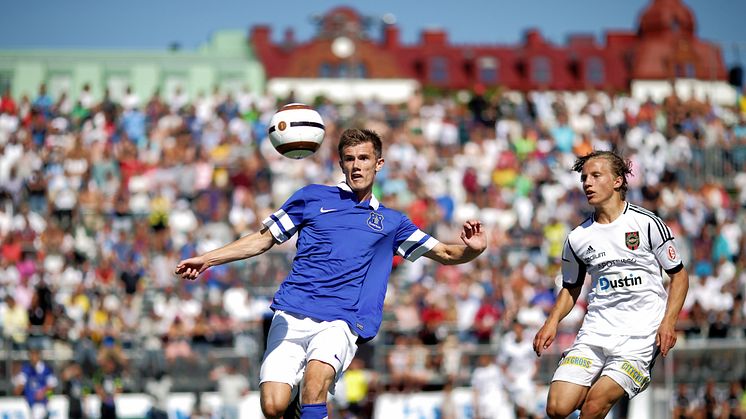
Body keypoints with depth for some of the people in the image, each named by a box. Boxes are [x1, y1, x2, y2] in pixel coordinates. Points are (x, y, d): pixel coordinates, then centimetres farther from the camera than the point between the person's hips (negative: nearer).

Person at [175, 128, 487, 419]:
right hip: (291, 315, 1)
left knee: (318, 372, -34)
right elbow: (263, 240, 20)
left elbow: (446, 254, 22)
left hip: (341, 322, -1)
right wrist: (207, 259, 11)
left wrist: (471, 248, -2)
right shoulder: (313, 198, 18)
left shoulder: (391, 222, 21)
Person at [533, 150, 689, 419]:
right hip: (595, 333, 4)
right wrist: (552, 322, 5)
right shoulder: (577, 238, 9)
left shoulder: (647, 224, -2)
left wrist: (668, 322, -8)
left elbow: (679, 275, 5)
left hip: (641, 334, -4)